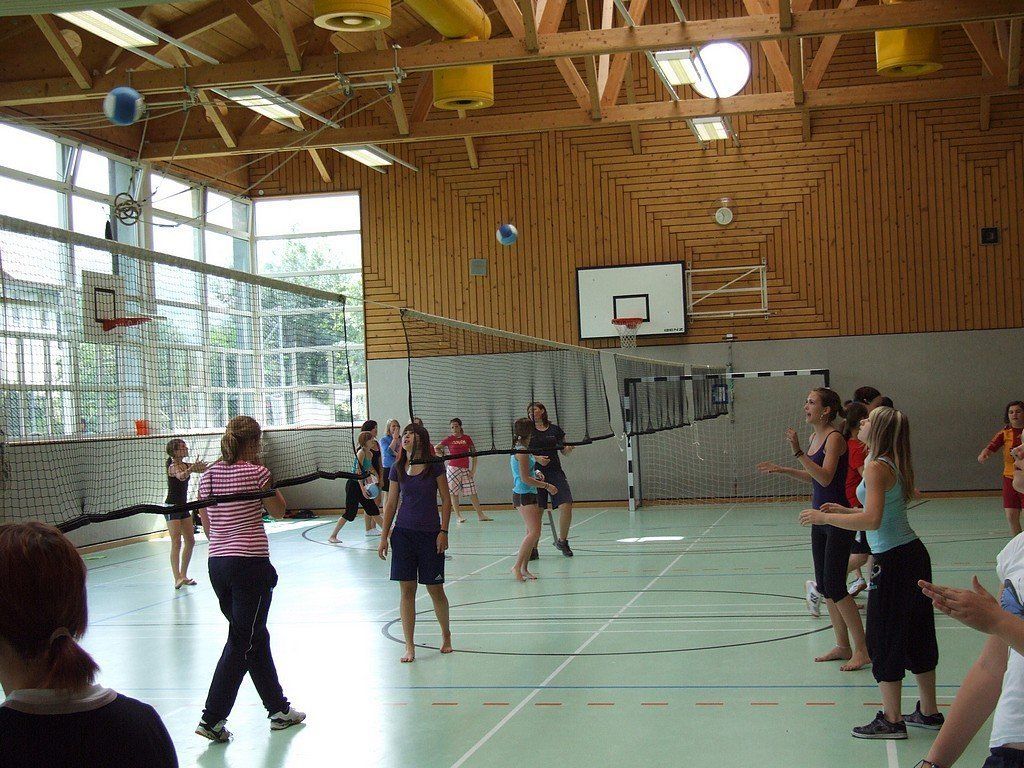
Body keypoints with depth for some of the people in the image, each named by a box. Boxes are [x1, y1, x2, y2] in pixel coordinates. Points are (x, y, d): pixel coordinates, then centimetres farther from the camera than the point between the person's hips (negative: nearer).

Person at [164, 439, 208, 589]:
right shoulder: (173, 467, -15)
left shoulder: (186, 465, 9)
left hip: (183, 507, 9)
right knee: (176, 543, -13)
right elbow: (181, 476, -37)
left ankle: (183, 576, 18)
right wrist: (192, 468, -55)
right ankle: (177, 578, -16)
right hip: (172, 507, -9)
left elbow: (203, 469, 7)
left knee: (190, 541, 10)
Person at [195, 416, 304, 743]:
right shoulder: (256, 472, -11)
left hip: (217, 563, 7)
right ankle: (212, 718, -3)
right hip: (251, 563, -7)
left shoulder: (208, 475, 7)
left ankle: (279, 709, 27)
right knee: (241, 643, 0)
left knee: (256, 637, 17)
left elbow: (207, 526, 12)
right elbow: (279, 511, 2)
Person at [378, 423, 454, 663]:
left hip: (430, 535, -2)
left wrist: (443, 531, -9)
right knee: (406, 590, 0)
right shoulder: (398, 469, 4)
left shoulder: (434, 467, -5)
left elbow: (446, 500, -3)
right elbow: (392, 503, 9)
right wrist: (384, 536, 6)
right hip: (403, 533, 3)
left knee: (435, 589, 4)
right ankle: (409, 647, 6)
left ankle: (446, 635, 28)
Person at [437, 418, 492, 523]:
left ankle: (480, 515, 7)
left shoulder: (467, 438, 6)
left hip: (466, 469, 1)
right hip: (453, 468, -1)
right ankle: (458, 516, 6)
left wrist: (473, 470, 1)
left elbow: (474, 455, 7)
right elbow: (435, 448, 11)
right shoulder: (449, 439, 4)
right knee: (454, 493, -1)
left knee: (473, 493, 2)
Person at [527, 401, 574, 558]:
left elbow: (564, 452, 16)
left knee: (566, 506, -10)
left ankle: (562, 540, 13)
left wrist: (568, 448, -7)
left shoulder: (555, 430, 11)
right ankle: (533, 548, 9)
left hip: (555, 472, 1)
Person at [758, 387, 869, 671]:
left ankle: (862, 650, 0)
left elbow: (825, 477, -27)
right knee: (824, 586, 11)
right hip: (820, 519, 9)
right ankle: (843, 646, 20)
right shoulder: (815, 437, 10)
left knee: (834, 587, -8)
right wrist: (782, 469, 15)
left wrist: (798, 452, -30)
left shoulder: (834, 438, -15)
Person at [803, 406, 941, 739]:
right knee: (916, 634, 16)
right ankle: (928, 712, 26)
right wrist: (845, 511, 16)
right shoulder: (895, 464, 12)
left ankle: (891, 720, 6)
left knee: (884, 637, 0)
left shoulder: (877, 467, -17)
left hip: (893, 560, -10)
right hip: (913, 554, 10)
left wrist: (824, 517, -19)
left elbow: (872, 520, -26)